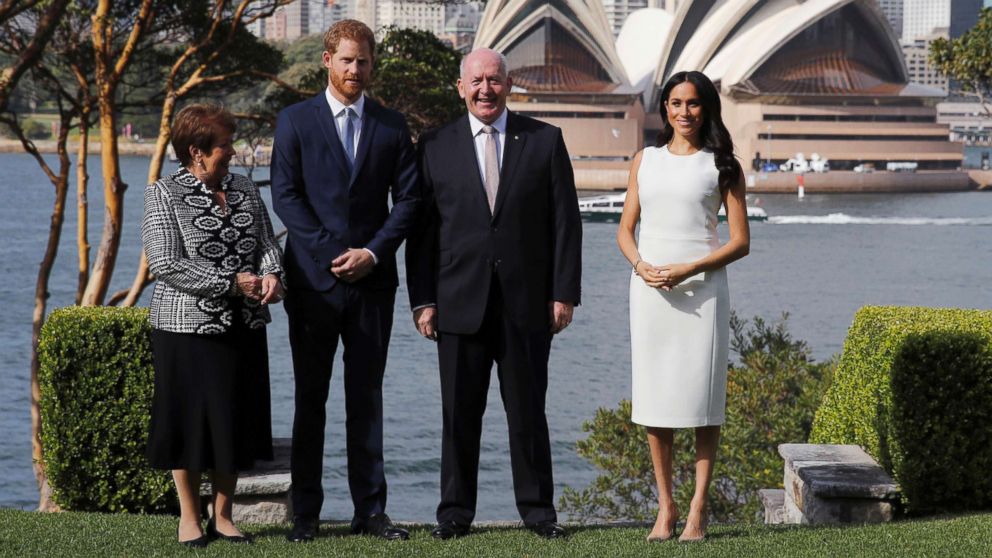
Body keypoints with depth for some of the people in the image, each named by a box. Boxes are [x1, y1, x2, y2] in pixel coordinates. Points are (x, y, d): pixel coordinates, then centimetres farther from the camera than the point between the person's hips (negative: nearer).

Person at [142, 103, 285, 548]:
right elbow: (165, 264, -15)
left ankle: (223, 515, 20)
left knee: (237, 421, 8)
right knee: (190, 422, 3)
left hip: (243, 327, 5)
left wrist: (271, 273, -14)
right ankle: (189, 517, 16)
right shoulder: (164, 195, -7)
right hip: (188, 328, -5)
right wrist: (232, 283, -18)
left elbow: (267, 242, 10)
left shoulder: (245, 189, 10)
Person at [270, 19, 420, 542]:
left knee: (367, 398, 5)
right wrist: (330, 253, -10)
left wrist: (373, 252, -7)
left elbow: (408, 198, 6)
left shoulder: (392, 126, 10)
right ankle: (305, 513, 7)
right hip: (313, 278, -1)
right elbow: (284, 195, -2)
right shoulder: (295, 120, 4)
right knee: (310, 398, 3)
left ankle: (370, 509, 9)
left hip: (371, 278, 2)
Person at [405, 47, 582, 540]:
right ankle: (455, 511, 13)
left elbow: (565, 222, 3)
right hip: (460, 301, 0)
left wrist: (564, 293, -3)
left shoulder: (545, 141, 5)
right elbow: (421, 228, 5)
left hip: (527, 301, 0)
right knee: (459, 413, 4)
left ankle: (537, 508, 16)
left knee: (528, 412, 7)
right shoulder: (436, 147, 6)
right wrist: (422, 300, -1)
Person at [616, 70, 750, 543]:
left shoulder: (722, 166, 4)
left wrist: (688, 269, -13)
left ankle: (697, 509, 2)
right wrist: (641, 265, -8)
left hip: (701, 288, -3)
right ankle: (665, 506, 11)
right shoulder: (645, 161, 13)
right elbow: (625, 230, 14)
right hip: (649, 288, 3)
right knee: (654, 398, 3)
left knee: (702, 398, -3)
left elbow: (740, 241, 0)